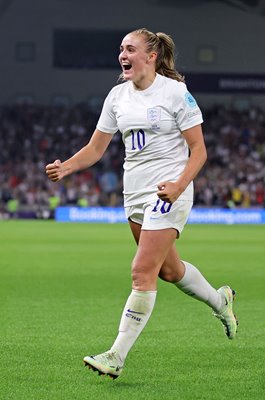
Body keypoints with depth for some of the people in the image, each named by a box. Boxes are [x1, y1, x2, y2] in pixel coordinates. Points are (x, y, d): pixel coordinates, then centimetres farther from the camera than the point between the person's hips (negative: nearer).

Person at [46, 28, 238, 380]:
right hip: (134, 193, 7)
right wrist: (65, 167, -10)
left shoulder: (176, 92, -10)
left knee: (143, 272, -12)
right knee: (168, 269, 18)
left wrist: (178, 186, -24)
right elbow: (95, 149, 8)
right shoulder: (117, 96, 7)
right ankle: (220, 301, 46)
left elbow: (199, 150, -9)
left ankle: (117, 357, -11)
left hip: (168, 192, -7)